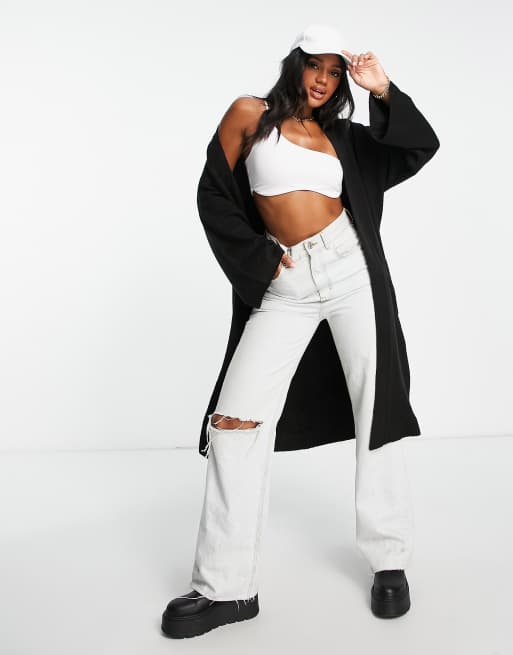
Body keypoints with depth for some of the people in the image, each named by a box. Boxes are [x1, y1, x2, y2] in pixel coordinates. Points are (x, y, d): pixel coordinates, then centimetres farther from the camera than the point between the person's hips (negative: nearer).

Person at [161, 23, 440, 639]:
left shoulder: (340, 134, 13)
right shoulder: (251, 114, 7)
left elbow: (422, 147, 10)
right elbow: (214, 195, 6)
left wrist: (383, 91, 0)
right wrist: (257, 258, 2)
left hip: (350, 269, 2)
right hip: (285, 288, -1)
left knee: (377, 411, 2)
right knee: (235, 417, -9)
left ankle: (389, 561, 16)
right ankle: (226, 587, 0)